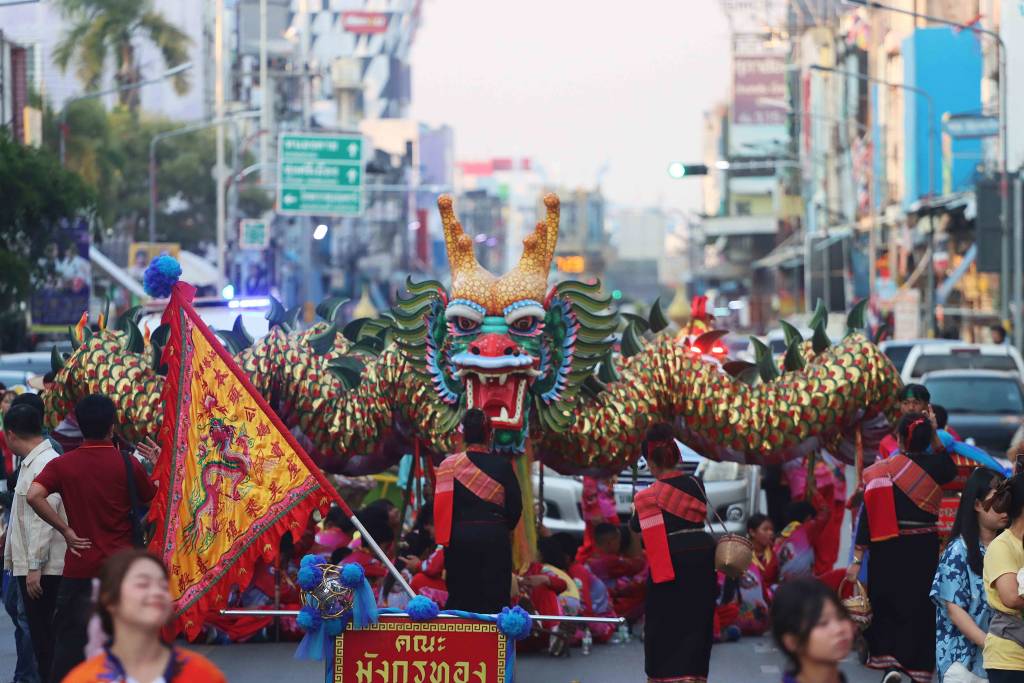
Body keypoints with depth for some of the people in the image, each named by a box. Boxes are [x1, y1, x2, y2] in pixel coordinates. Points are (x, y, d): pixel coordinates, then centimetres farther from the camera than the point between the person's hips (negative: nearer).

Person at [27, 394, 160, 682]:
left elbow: (34, 496, -19)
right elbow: (155, 499, 8)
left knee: (70, 637, 6)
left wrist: (66, 530, -11)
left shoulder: (62, 464, -4)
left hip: (80, 566, 1)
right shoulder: (128, 464, -6)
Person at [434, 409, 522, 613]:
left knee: (459, 596, 7)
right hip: (494, 537, -1)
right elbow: (515, 506, 0)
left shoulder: (450, 465, -5)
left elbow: (440, 505, -2)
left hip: (459, 537, 1)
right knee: (496, 596, 3)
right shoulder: (502, 465, -5)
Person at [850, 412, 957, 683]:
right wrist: (935, 437, 20)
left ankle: (887, 661, -4)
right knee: (920, 609, 13)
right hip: (925, 550, 1)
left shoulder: (884, 471, -9)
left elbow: (868, 515, -10)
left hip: (888, 550, -1)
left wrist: (857, 559, -5)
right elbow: (950, 470, 24)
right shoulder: (935, 466, -3)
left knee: (886, 606, 12)